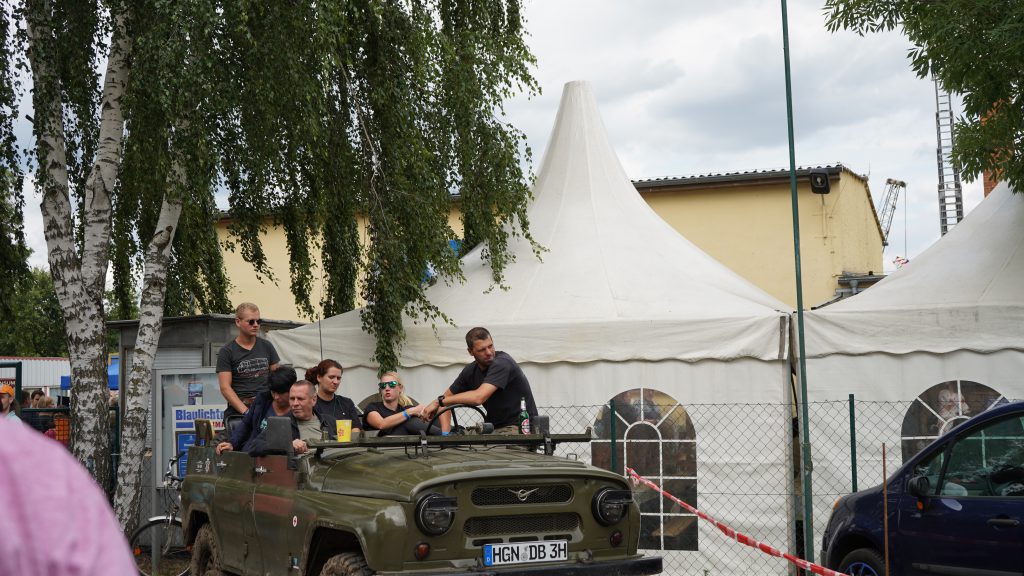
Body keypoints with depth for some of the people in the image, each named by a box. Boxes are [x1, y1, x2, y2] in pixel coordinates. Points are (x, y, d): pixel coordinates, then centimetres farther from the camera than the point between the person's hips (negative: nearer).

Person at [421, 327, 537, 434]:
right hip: (495, 427, 7)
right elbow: (447, 397, 10)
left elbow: (478, 397, -33)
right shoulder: (471, 370, 1)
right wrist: (445, 432, -9)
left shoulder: (502, 363, -21)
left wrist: (438, 401, -23)